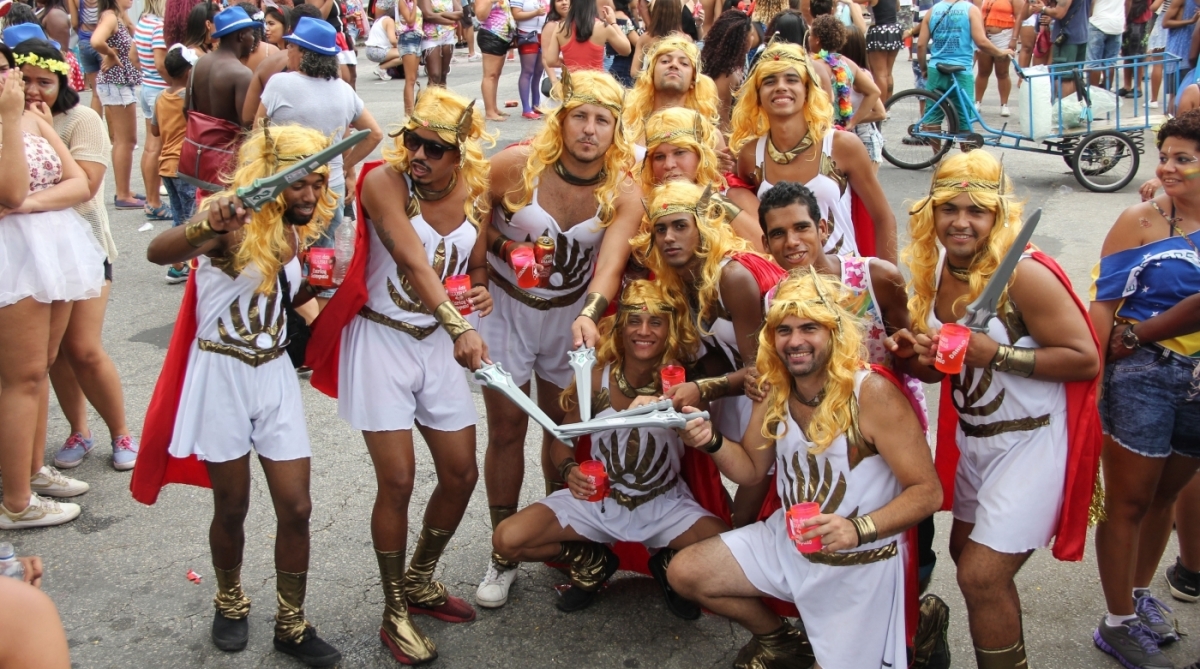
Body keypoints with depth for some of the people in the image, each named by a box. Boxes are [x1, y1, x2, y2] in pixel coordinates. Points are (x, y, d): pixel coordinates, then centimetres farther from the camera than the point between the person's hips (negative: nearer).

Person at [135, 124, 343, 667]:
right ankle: (230, 602, 37)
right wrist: (206, 225, -56)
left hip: (275, 377, 5)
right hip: (221, 376, -5)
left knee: (296, 506, 4)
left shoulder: (295, 232, 4)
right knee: (232, 507, 10)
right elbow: (157, 252, -37)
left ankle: (291, 625, 20)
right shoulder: (236, 225, -17)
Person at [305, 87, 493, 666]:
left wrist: (481, 292, -16)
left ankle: (419, 583, 32)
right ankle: (395, 615, 15)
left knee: (461, 474, 8)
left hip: (439, 342, 6)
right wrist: (458, 326, -49)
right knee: (397, 482, -6)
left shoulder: (475, 196, -3)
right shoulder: (385, 180, -20)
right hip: (380, 340, -5)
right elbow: (411, 260, -35)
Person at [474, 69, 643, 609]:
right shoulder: (517, 165, -17)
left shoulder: (623, 195, -13)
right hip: (506, 307, -1)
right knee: (506, 428, 2)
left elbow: (611, 262, -29)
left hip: (573, 316, 2)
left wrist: (588, 314, -46)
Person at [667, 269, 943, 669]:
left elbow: (927, 491, -21)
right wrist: (712, 441, -14)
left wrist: (858, 529, -35)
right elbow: (751, 469, 7)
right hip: (787, 542, 6)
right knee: (684, 573, 1)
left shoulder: (870, 394, -25)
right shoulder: (775, 392, -6)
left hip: (860, 563, -5)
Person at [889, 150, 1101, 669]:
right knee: (967, 553, 20)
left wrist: (998, 355, -28)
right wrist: (916, 354, -10)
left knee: (980, 575, -8)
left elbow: (1085, 359, -22)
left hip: (1032, 441, -8)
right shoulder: (933, 273, 0)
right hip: (970, 437, 8)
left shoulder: (1023, 274, -22)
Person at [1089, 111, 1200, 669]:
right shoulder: (1142, 220, -7)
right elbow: (1104, 304, -9)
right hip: (1142, 376, -4)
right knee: (1128, 501, 4)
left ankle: (1140, 593, 37)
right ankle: (1118, 624, 17)